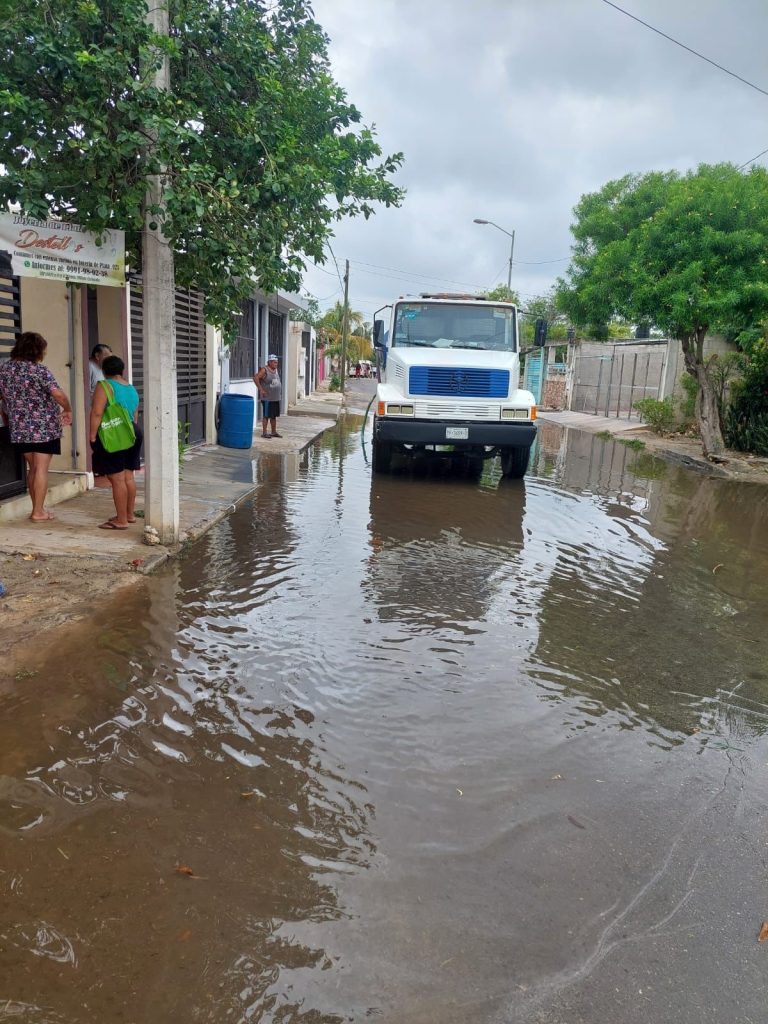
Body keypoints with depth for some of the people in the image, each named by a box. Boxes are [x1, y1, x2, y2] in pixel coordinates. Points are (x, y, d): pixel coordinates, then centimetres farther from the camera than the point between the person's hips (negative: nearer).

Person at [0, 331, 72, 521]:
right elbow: (58, 394, -25)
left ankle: (37, 509, 23)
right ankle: (38, 512, 4)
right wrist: (67, 410, -8)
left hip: (19, 429, 6)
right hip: (44, 428, -6)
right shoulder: (39, 370, -13)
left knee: (32, 468, 17)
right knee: (41, 469, 1)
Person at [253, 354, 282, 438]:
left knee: (274, 416, 13)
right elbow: (255, 378, -19)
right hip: (267, 398, -8)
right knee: (266, 415, -3)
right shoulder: (264, 370, -11)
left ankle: (274, 432, 21)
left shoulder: (275, 370, 12)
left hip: (276, 398, 8)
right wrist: (261, 389, -18)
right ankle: (264, 433, 3)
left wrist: (280, 393, 15)